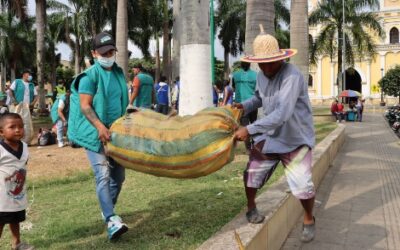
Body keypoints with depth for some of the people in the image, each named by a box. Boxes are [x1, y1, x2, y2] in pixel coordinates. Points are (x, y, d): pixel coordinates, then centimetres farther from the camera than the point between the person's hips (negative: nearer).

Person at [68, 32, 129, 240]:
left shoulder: (119, 73, 12)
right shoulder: (90, 76, -9)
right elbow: (85, 106, -16)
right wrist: (100, 126, -30)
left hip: (116, 133, 7)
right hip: (95, 134, -7)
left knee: (118, 176, 11)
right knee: (103, 175, -16)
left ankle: (107, 211, 31)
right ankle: (111, 221, -21)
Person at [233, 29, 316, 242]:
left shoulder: (292, 76, -28)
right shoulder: (261, 75, -2)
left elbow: (282, 113, -38)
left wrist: (249, 129, -39)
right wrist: (244, 106, -4)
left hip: (295, 138, -6)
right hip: (269, 135, 6)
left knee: (302, 185, -6)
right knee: (252, 172, 3)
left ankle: (309, 220, 23)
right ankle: (251, 208, 30)